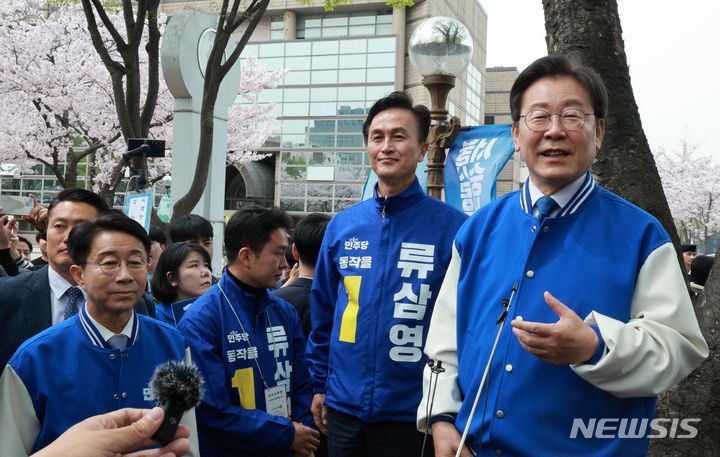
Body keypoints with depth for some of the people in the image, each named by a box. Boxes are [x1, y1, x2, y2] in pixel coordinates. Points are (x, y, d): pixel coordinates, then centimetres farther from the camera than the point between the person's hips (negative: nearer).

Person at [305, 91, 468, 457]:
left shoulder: (453, 228, -9)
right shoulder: (342, 225, 3)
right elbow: (323, 312, 11)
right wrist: (319, 384, 10)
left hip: (414, 413, -3)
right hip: (344, 408, 4)